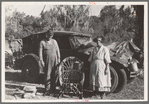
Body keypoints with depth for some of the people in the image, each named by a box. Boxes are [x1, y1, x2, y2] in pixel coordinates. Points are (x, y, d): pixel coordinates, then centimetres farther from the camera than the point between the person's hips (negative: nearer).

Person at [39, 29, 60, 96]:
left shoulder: (54, 41, 13)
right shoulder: (42, 42, 2)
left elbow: (57, 50, 14)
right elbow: (40, 52, -2)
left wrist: (58, 59, 8)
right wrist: (41, 61, -10)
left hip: (54, 60, 3)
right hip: (47, 61, -3)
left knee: (53, 75, 7)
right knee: (47, 75, -5)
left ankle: (53, 89, 17)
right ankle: (47, 90, -2)